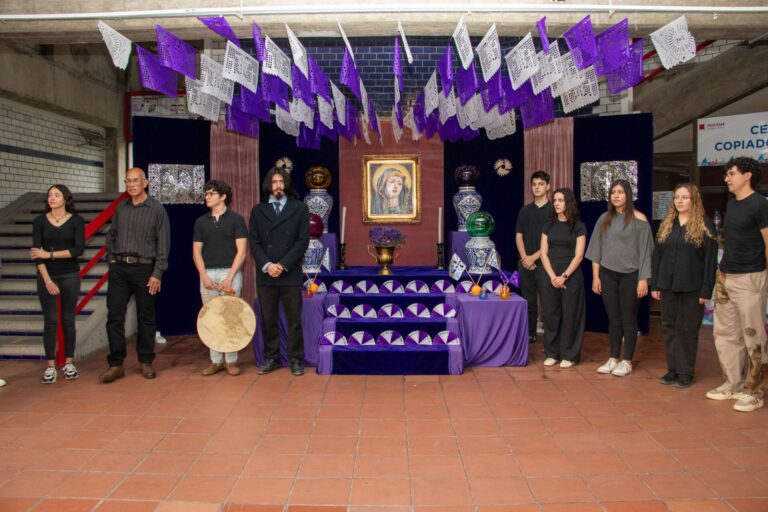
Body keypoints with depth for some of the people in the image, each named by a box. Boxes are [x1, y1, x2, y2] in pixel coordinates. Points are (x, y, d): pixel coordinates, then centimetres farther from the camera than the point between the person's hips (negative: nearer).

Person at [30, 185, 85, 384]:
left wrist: (50, 254, -14)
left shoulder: (76, 221, -1)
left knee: (68, 319, 5)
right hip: (46, 276, 1)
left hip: (70, 275, 0)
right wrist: (47, 280, -11)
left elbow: (79, 249, -12)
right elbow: (36, 253, -4)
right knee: (50, 320, 1)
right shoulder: (39, 221, 1)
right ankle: (50, 366, 8)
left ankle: (68, 363, 14)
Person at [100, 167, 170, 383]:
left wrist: (157, 274, -11)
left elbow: (163, 244, -6)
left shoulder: (157, 209, -3)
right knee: (114, 316, 0)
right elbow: (111, 235, 20)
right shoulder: (120, 207, 10)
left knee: (146, 317, 5)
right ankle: (116, 365, 7)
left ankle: (146, 362, 18)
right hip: (119, 268, 4)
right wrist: (112, 259, 8)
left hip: (144, 268, -3)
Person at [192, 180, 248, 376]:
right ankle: (216, 360, 14)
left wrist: (229, 277, -12)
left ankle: (231, 360, 9)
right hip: (207, 274, 4)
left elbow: (241, 251, -5)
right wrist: (204, 276, -4)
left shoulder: (236, 219, 0)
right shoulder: (201, 221, 11)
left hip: (230, 273, -3)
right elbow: (196, 252, 10)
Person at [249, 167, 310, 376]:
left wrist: (283, 265, -11)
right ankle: (271, 358, 19)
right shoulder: (258, 210, 9)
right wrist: (266, 265, -12)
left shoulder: (299, 208, 3)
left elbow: (303, 241, -4)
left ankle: (296, 359, 12)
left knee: (294, 320, 2)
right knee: (268, 320, 8)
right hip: (265, 275, 2)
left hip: (291, 275, -2)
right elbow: (254, 243, 4)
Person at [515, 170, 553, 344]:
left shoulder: (554, 210, -2)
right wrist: (524, 258, -6)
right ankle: (529, 334, 20)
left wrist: (534, 257, -12)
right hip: (525, 263, 4)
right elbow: (518, 236, 9)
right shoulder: (525, 210, 11)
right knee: (528, 301, 10)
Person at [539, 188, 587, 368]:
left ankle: (569, 355, 12)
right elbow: (544, 254, 4)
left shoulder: (578, 227, 0)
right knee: (550, 314, 4)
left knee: (569, 315, 1)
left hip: (571, 277, -3)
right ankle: (551, 353, 15)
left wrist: (564, 276, -14)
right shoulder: (548, 226, 9)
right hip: (549, 276, 3)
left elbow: (578, 256, -5)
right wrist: (552, 276, -9)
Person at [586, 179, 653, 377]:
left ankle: (627, 361, 14)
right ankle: (613, 359, 19)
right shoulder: (604, 219, 7)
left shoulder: (639, 219, -4)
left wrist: (643, 279, -10)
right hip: (607, 275, 3)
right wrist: (595, 276, 4)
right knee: (613, 318, 9)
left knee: (628, 318, 5)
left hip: (630, 275, -3)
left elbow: (645, 251, -5)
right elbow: (597, 249, 8)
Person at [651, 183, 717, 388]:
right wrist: (654, 285, 5)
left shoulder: (704, 226, -4)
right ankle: (672, 369, 19)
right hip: (668, 286, 5)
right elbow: (657, 256, 10)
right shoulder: (666, 225, 10)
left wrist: (706, 291, -12)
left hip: (692, 287, -4)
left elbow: (710, 260, -7)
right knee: (669, 327, 8)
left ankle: (686, 373, 13)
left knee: (687, 329, 3)